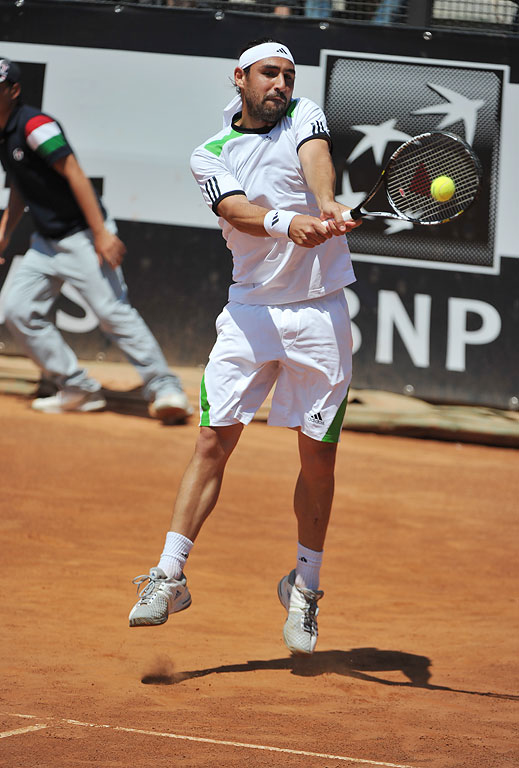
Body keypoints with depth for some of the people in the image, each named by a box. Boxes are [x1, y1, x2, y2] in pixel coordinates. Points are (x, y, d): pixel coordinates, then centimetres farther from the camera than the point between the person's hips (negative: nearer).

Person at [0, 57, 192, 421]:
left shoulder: (34, 125, -18)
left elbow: (74, 174, -22)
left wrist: (101, 233, -27)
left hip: (81, 236, -9)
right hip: (46, 241, 9)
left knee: (113, 312, -16)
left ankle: (165, 388, -15)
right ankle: (78, 389, 8)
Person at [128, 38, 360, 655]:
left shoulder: (304, 117, 5)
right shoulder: (209, 157, 4)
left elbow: (316, 159, -18)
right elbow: (237, 211, -16)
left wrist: (327, 206, -40)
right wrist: (287, 222, -37)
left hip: (320, 313, 0)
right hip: (250, 311, 0)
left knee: (318, 457, 3)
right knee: (214, 439, -7)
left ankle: (305, 587, 18)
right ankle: (169, 576, -3)